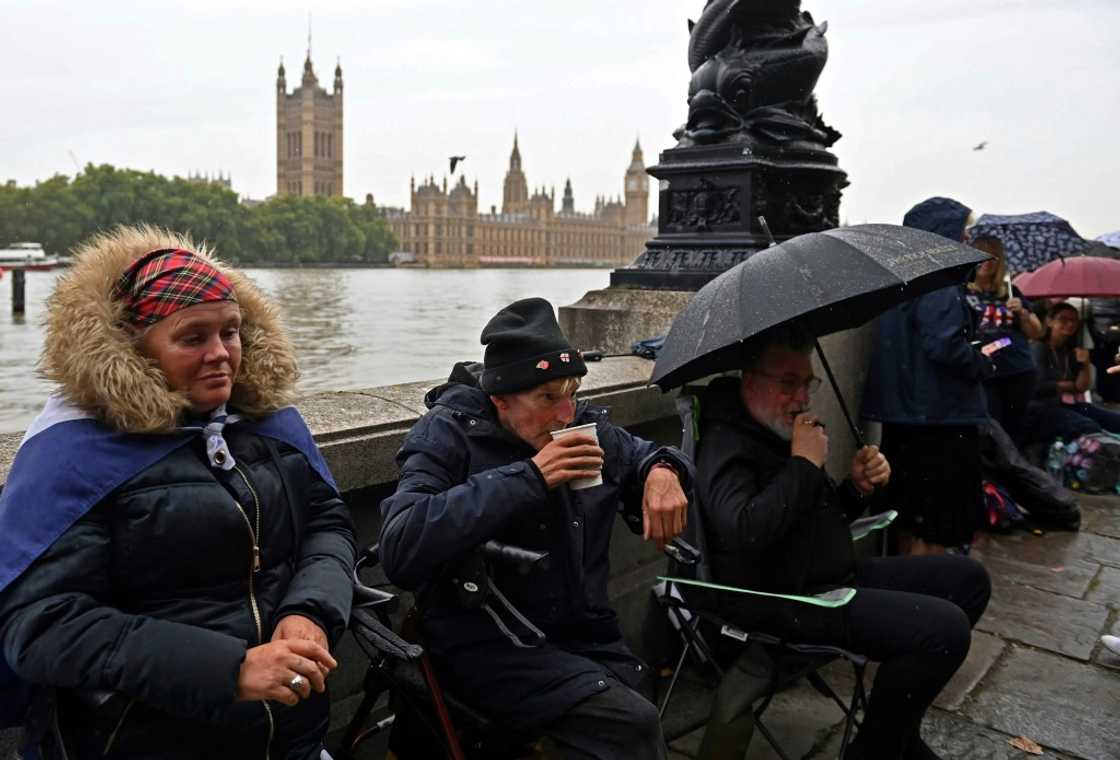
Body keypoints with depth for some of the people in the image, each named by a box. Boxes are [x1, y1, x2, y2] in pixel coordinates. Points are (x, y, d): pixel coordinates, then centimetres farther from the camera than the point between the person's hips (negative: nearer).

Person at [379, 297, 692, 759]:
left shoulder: (588, 427, 7)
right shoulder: (447, 435, -8)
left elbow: (645, 455, 26)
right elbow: (399, 549, -23)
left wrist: (663, 470, -1)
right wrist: (527, 478, -25)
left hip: (587, 635, 6)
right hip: (488, 646, -6)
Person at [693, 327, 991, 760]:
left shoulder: (782, 432, 15)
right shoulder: (726, 446, -16)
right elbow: (746, 532, -34)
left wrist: (858, 488, 1)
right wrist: (805, 464, -22)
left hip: (835, 578, 11)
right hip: (781, 600, -11)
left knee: (968, 578, 13)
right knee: (945, 628, -23)